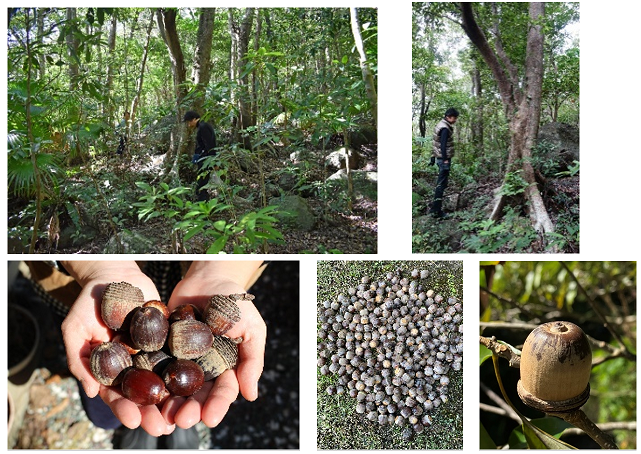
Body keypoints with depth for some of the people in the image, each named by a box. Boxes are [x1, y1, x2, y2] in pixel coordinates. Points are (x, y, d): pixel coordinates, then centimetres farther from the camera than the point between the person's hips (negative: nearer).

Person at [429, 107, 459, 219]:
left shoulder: (441, 125, 14)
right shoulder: (445, 128, -17)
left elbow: (436, 143, 19)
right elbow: (443, 145, -23)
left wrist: (433, 157, 23)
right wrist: (445, 160, -25)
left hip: (440, 158, 10)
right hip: (444, 159, -10)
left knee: (441, 183, 16)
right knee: (441, 184, -8)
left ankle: (435, 206, 21)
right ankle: (436, 210, -7)